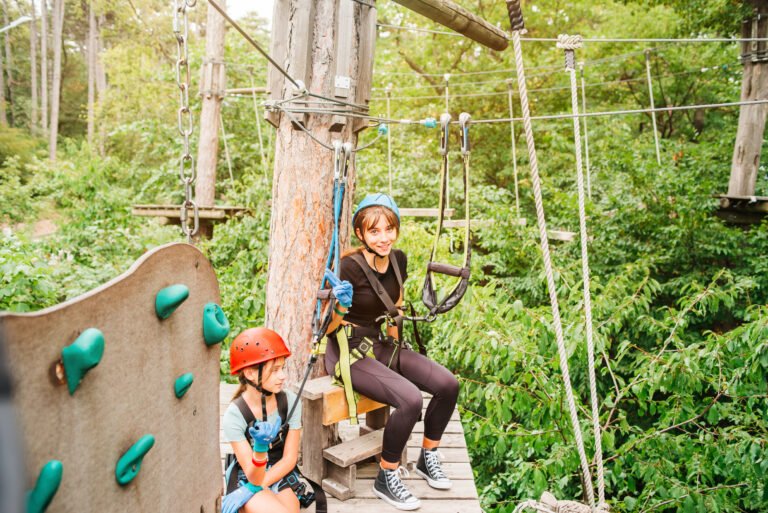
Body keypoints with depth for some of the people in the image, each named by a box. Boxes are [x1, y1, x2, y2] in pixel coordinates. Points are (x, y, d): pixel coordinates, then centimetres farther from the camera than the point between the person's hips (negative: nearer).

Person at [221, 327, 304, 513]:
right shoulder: (235, 414, -21)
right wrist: (260, 447, -41)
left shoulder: (290, 401, -13)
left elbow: (290, 459, -7)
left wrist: (251, 490, -15)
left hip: (279, 475, 3)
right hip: (247, 479, -3)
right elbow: (254, 477, -20)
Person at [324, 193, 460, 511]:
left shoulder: (398, 259, 1)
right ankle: (386, 479, -2)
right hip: (351, 352, -7)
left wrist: (395, 341, 15)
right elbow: (328, 328, -14)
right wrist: (341, 306, -31)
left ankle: (427, 459, 15)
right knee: (411, 399, -27)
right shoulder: (351, 267, -19)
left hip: (385, 346, 7)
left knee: (448, 384, -9)